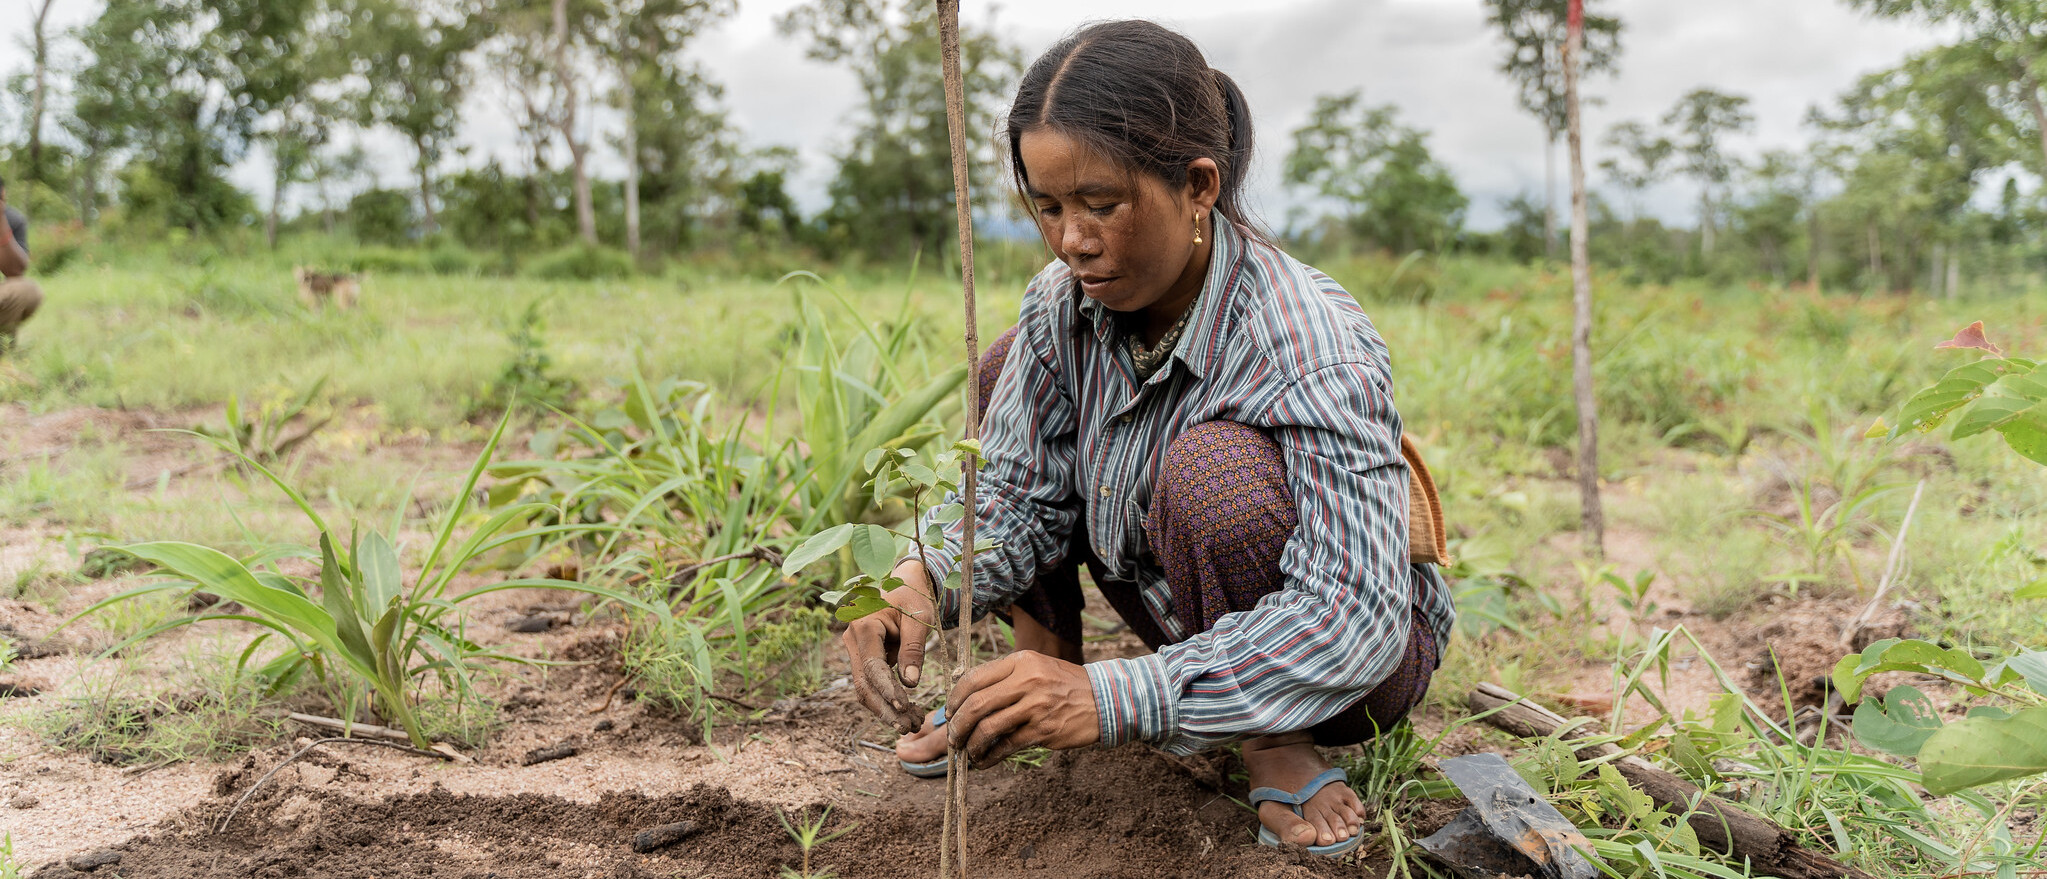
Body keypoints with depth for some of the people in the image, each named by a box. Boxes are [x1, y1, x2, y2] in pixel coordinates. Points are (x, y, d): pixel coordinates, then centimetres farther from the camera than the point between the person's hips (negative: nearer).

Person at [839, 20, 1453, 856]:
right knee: (1009, 368, -4)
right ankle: (1045, 670, 3)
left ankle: (1274, 748, -13)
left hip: (1359, 659, -6)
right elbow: (1018, 490, -8)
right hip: (1197, 620, 6)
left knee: (1214, 466, -37)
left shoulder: (1314, 348, -33)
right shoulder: (1064, 303, -13)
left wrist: (1114, 698, -50)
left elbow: (1356, 613, -40)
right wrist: (927, 585, -31)